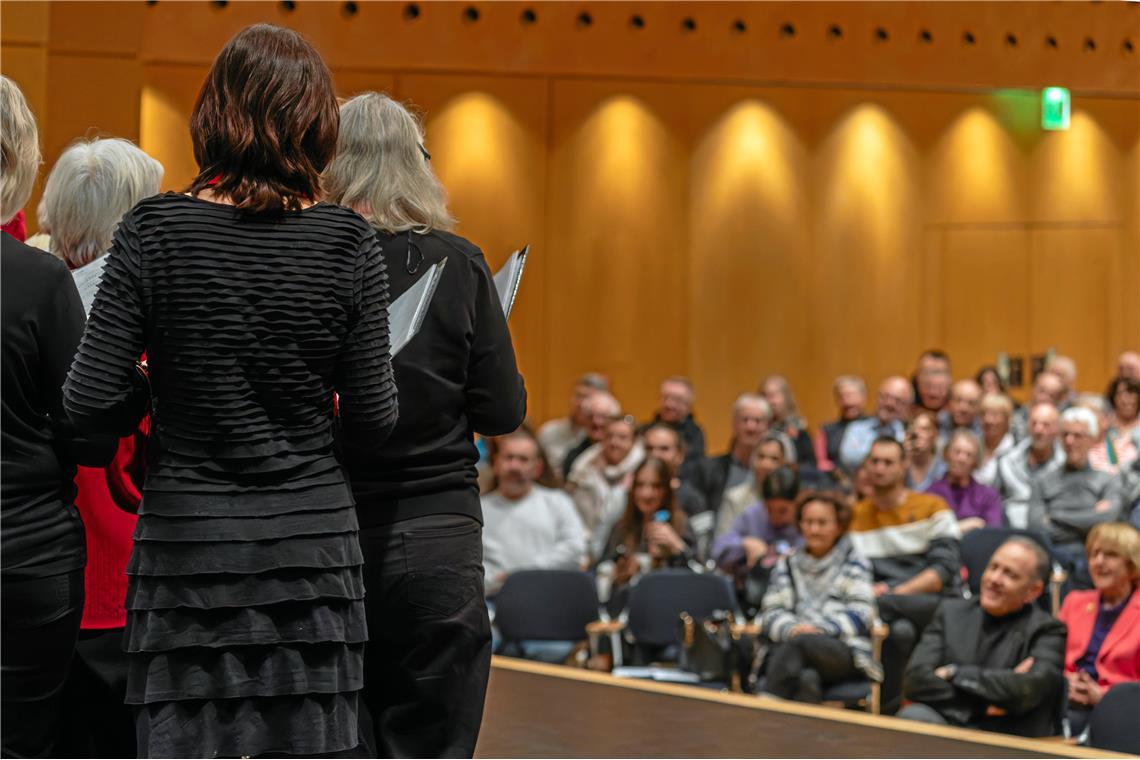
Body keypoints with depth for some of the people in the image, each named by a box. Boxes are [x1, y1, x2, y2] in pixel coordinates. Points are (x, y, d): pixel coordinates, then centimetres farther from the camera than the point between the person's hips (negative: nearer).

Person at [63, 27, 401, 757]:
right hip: (310, 541, 1)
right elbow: (372, 418, -2)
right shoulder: (348, 243, -4)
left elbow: (92, 401, -8)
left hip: (187, 540, 0)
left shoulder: (153, 232, -6)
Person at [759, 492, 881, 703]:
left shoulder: (854, 564, 18)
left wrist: (821, 629, -14)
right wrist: (791, 629, -8)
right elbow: (771, 612, 16)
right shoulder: (787, 565, 27)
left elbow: (861, 614, 4)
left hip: (847, 654, -2)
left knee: (799, 642, -37)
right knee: (807, 678, -38)